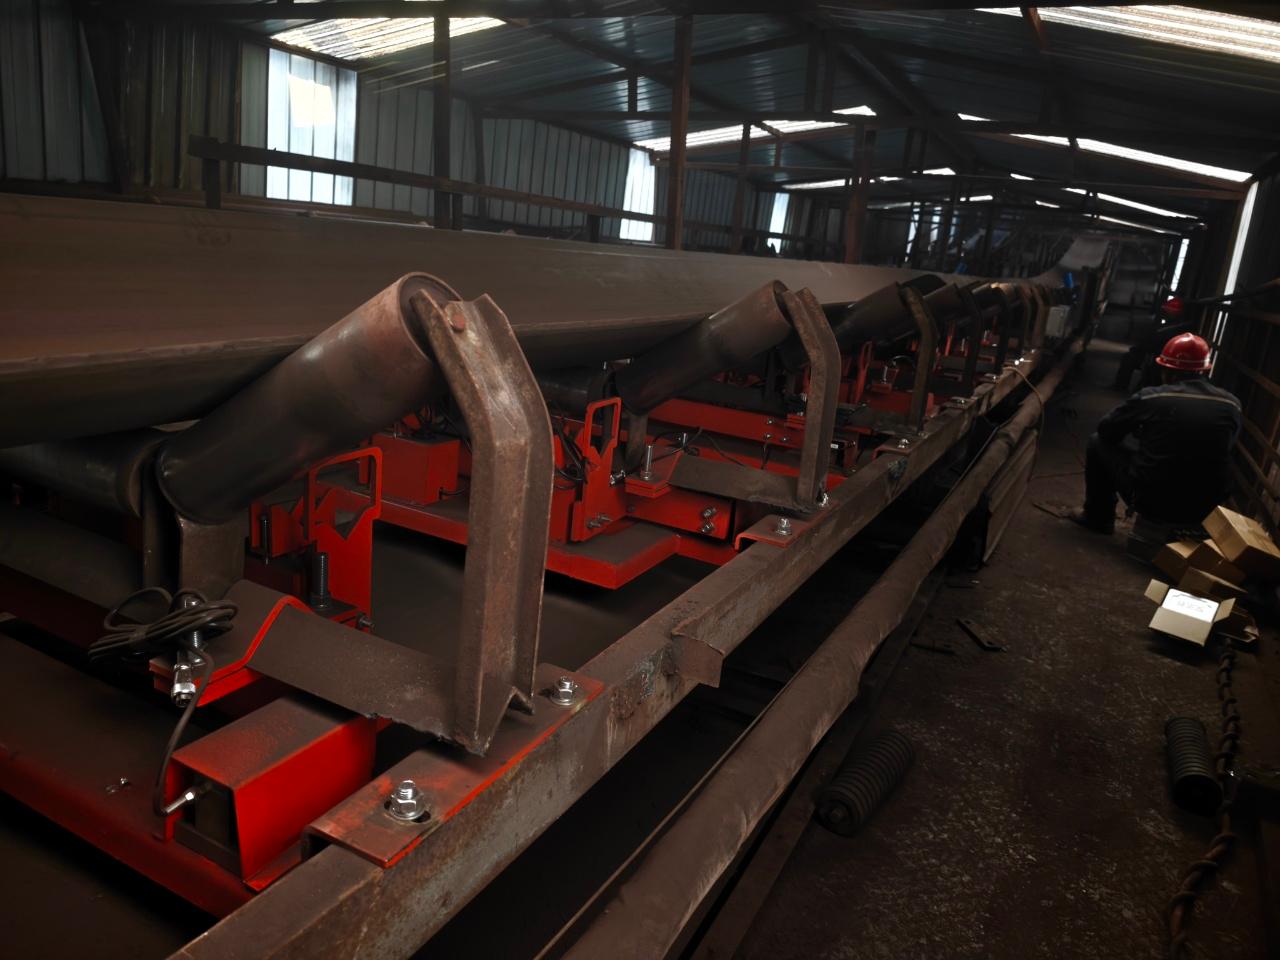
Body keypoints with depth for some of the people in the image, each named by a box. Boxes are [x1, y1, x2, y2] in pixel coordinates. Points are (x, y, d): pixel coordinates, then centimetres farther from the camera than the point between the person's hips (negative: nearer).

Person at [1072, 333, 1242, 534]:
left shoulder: (1151, 397, -12)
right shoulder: (1232, 406, -2)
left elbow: (1105, 429, 3)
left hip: (1151, 500, -4)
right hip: (1204, 508, 4)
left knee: (1098, 442, 16)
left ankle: (1098, 517, 27)